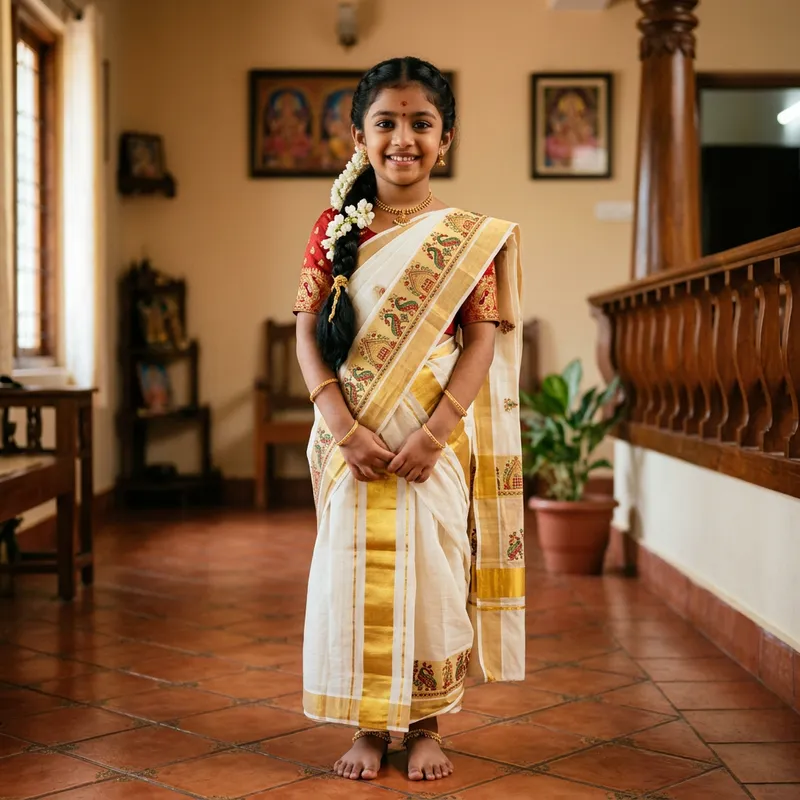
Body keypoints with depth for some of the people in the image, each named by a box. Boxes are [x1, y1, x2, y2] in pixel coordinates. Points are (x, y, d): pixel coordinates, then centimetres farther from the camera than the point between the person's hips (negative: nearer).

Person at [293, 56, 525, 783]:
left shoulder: (469, 236, 1)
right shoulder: (335, 229, 4)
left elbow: (483, 338, -4)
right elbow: (309, 333, -1)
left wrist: (436, 433, -16)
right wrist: (344, 429, -14)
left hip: (437, 438, -1)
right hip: (354, 439, 1)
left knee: (432, 570, 3)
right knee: (354, 571, 4)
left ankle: (427, 726, 20)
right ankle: (368, 726, 20)